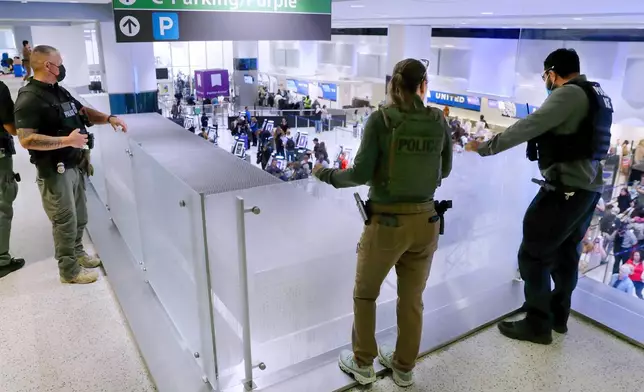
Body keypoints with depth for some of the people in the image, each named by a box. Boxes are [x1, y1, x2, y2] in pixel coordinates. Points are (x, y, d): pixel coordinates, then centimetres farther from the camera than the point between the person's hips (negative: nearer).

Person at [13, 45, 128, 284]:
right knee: (65, 221, 2)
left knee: (80, 216, 20)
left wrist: (108, 118, 5)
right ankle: (69, 270, 16)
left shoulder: (60, 92, 10)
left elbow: (84, 112, 22)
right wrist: (67, 140, -28)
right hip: (55, 171, -9)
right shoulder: (29, 98, -18)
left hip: (75, 165, 9)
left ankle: (77, 253, 39)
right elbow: (26, 139, -25)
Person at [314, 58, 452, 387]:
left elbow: (361, 174, -14)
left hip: (386, 222, -4)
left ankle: (363, 364, 34)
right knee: (412, 299, 20)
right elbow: (444, 171, 9)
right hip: (426, 221, 4)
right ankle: (404, 367, 38)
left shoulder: (381, 119, -12)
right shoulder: (438, 121, -1)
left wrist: (325, 174, 2)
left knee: (365, 295, 19)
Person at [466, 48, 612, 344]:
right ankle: (558, 316, 33)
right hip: (588, 187, 10)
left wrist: (485, 147, -17)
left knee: (533, 254, -1)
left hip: (566, 187, -10)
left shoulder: (569, 93, -14)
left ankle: (537, 324, 8)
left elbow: (529, 126, -22)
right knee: (565, 254, 20)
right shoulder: (596, 95, 15)